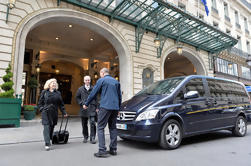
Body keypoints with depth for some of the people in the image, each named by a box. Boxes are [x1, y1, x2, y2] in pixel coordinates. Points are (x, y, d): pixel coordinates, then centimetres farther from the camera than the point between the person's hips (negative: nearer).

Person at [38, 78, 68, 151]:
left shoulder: (58, 93, 9)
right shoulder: (44, 92, 6)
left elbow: (61, 103, 10)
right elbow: (40, 102, 11)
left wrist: (64, 112, 6)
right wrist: (42, 109, -3)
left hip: (54, 113, 2)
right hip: (46, 113, -2)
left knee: (52, 127, 9)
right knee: (46, 127, -9)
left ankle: (49, 140, 28)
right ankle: (47, 144, -9)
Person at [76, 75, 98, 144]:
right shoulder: (80, 89, 9)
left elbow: (96, 98, 6)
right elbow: (77, 97, 15)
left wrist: (96, 107, 2)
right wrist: (81, 103, 0)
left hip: (92, 108, -2)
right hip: (83, 108, 2)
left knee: (92, 123, -9)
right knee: (84, 124, 10)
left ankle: (92, 138, 0)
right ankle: (85, 137, 26)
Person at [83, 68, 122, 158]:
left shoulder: (101, 80, 1)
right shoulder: (116, 81, 17)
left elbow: (93, 93, 1)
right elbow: (119, 96, 20)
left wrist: (86, 104, 12)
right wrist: (118, 107, 28)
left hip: (105, 106, -6)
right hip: (115, 107, 6)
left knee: (101, 128, 0)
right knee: (113, 127, 13)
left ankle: (102, 150, -5)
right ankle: (113, 149, 16)